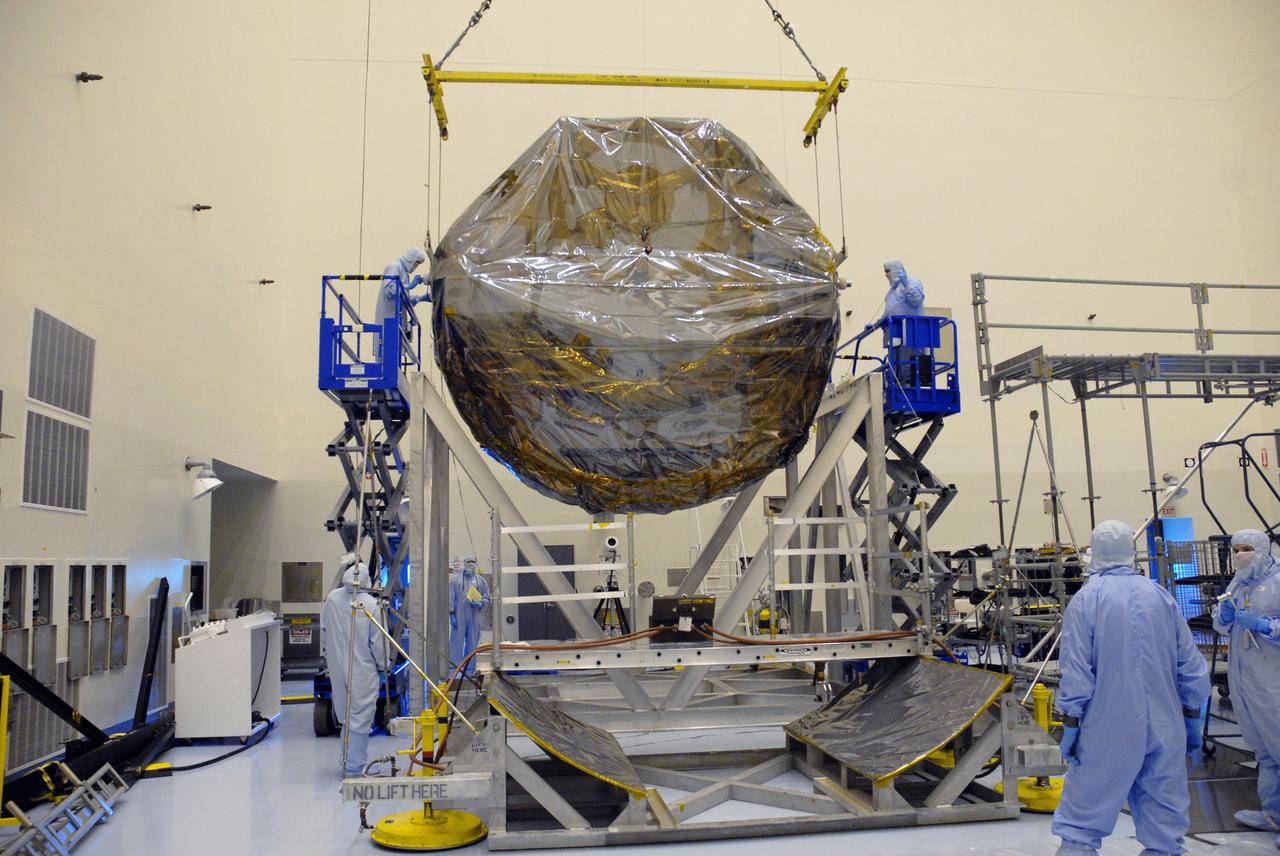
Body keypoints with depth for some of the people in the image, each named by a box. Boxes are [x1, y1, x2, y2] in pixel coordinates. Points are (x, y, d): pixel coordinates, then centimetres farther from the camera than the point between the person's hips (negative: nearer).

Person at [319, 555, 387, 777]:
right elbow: (377, 642, -12)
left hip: (337, 667, 5)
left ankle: (349, 761, 32)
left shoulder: (332, 599, -6)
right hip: (363, 670, -5)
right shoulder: (370, 604, -18)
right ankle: (355, 767, 10)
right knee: (360, 719, 5)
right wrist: (382, 665, 5)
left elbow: (323, 633, 6)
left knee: (345, 716, 19)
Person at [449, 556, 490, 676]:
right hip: (459, 615, -2)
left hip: (474, 616, 3)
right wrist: (452, 614, -8)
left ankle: (470, 668, 13)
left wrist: (480, 604, -8)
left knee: (472, 642, 6)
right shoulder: (455, 579, 4)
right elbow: (450, 597, 0)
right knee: (457, 641, -3)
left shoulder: (480, 580, 11)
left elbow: (486, 597, 13)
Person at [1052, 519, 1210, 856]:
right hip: (1164, 729, 4)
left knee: (1082, 816, 4)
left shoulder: (1085, 600, -8)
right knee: (1164, 816, 14)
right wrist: (1193, 724, 17)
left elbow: (1075, 672, -12)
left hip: (1107, 731, -3)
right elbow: (1191, 667, 7)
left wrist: (1070, 728, -5)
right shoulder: (1161, 597, 3)